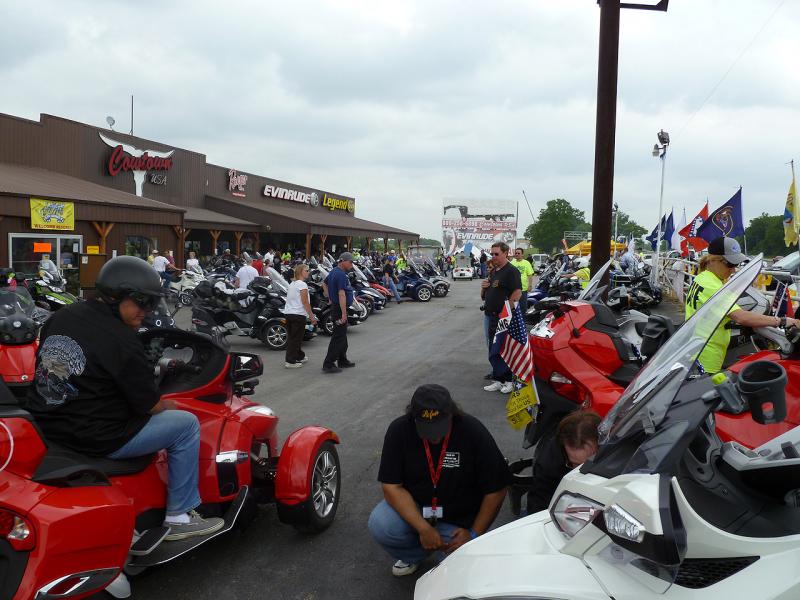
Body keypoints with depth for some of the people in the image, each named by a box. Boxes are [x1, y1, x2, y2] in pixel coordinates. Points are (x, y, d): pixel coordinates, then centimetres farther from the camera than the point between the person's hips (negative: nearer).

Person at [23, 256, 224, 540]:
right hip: (95, 439, -9)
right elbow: (149, 405, -14)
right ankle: (179, 517, 10)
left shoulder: (59, 317, 4)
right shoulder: (122, 340, -20)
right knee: (186, 424, 2)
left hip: (45, 425, 9)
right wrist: (170, 405, 8)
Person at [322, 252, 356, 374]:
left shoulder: (334, 271, 11)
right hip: (339, 308, -10)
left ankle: (342, 361, 28)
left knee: (342, 336, 18)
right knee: (338, 337, -6)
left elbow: (324, 284, 26)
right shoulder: (341, 275, -21)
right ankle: (328, 364, -5)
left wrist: (330, 298, 22)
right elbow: (341, 295, -26)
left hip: (334, 306, 10)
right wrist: (344, 314, -27)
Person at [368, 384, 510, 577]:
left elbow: (496, 489, -11)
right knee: (379, 525, -27)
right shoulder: (399, 430, -17)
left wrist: (474, 534, -14)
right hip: (412, 507, 2)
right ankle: (413, 555, 6)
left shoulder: (474, 432, -20)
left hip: (459, 520, -1)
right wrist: (423, 529, -26)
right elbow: (391, 486, -17)